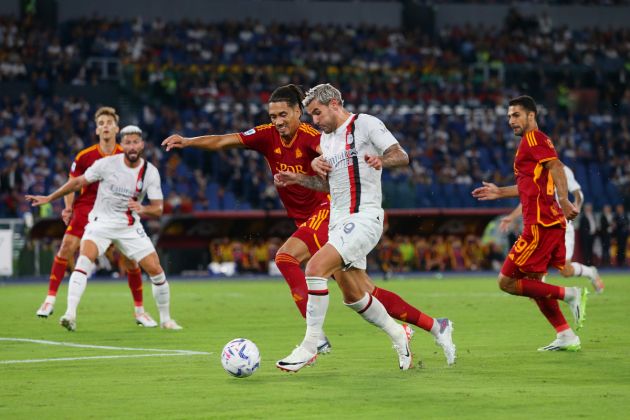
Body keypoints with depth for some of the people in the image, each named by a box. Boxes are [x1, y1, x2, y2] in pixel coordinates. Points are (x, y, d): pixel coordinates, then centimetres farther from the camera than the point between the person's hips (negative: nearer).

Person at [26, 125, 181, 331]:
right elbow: (78, 182, 0)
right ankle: (70, 314, -31)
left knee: (156, 270, -5)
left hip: (130, 226, 2)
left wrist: (142, 209, -34)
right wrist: (49, 198, 5)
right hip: (101, 222, -2)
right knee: (85, 260, -27)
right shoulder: (107, 164, -12)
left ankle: (165, 319, 15)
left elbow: (158, 209, -11)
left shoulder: (150, 172, -8)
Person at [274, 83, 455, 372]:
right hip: (338, 220, 9)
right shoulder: (326, 138, 19)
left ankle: (309, 347, -20)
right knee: (353, 297, 9)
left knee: (315, 267, -23)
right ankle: (399, 335, 29)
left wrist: (381, 160, -32)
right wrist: (297, 179, 14)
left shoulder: (365, 124, -5)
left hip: (363, 217, -9)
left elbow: (402, 156, -11)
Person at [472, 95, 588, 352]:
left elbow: (556, 166, -22)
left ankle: (569, 294, -11)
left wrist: (564, 200, -33)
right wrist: (500, 192, 32)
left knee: (507, 281, -7)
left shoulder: (533, 138, -7)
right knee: (533, 282, 17)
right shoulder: (534, 141, 23)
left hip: (540, 224, -10)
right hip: (552, 222, 10)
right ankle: (566, 336, 14)